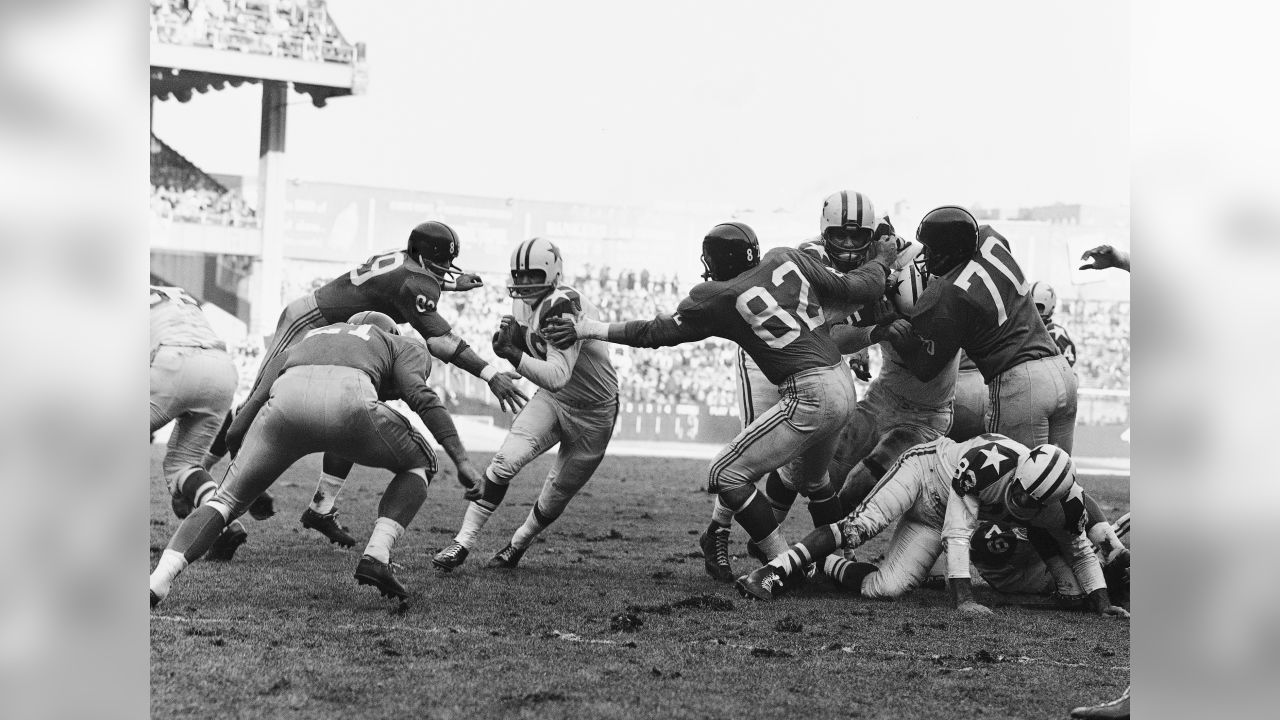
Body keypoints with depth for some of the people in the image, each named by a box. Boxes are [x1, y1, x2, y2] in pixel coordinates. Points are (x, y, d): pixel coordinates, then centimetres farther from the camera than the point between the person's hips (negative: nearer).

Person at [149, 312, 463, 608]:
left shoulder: (294, 348, 43)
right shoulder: (402, 346, 37)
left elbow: (237, 430, 32)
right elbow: (419, 395, 12)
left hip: (287, 397, 3)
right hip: (349, 402, -2)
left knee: (227, 500, 20)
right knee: (419, 466, 26)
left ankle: (159, 578, 0)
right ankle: (377, 555, 9)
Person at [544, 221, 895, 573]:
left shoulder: (720, 298, -7)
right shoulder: (787, 258, 7)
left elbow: (656, 332, 1)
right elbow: (853, 289, 10)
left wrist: (586, 329, 7)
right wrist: (881, 259, 30)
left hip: (810, 396, -8)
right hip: (845, 385, 9)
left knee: (727, 476, -2)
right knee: (812, 479, 32)